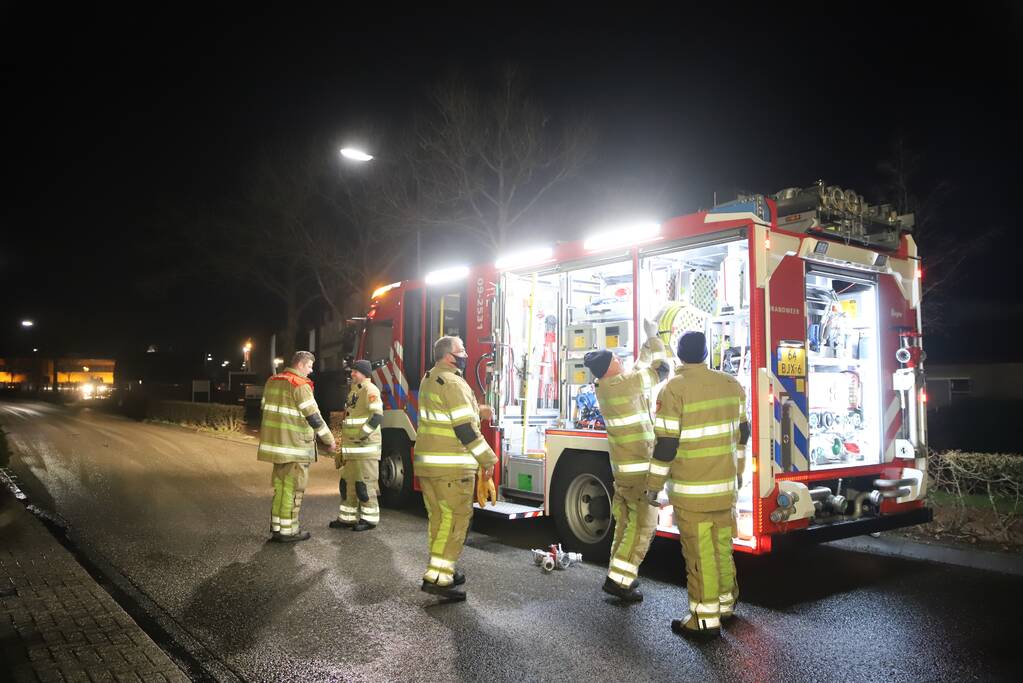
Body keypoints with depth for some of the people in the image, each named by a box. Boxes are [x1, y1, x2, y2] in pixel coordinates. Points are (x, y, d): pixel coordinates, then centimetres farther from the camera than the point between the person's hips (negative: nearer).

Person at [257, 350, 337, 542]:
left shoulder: (272, 382, 12)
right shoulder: (300, 385, -14)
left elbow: (266, 410, 18)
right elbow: (314, 417, -15)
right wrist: (329, 441, -6)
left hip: (276, 442, 9)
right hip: (295, 447, -8)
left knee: (280, 486, 16)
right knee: (292, 489, -1)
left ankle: (276, 527, 22)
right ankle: (288, 531, 4)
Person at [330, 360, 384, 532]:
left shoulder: (370, 390, -10)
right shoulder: (354, 391, 19)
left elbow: (377, 415, -22)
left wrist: (363, 434, -24)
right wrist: (343, 446, 24)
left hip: (366, 447, -9)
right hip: (351, 447, 10)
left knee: (364, 483, -6)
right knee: (347, 482, 12)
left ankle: (369, 519, 2)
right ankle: (347, 518, 20)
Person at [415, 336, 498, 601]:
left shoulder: (430, 379, 15)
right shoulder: (453, 383, -15)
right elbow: (465, 428, -18)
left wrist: (476, 411, 17)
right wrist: (488, 460, -11)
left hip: (427, 462, 9)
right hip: (451, 465, -9)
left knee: (438, 517, 16)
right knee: (456, 519, -3)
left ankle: (443, 570, 25)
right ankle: (438, 577, -5)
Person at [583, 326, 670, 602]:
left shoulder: (604, 388, 7)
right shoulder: (622, 383, -19)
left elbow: (640, 370, 24)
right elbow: (660, 370, -6)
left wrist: (647, 349, 26)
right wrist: (655, 341, 10)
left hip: (621, 466, 9)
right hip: (638, 468, -9)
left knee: (626, 522, 16)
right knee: (644, 524, -3)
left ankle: (618, 573, 23)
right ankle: (619, 580, -4)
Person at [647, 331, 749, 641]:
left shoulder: (674, 389, -14)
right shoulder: (732, 384, 5)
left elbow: (666, 441, -15)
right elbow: (742, 431, 14)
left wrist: (655, 481, -4)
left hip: (691, 489, -6)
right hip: (725, 484, 6)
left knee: (699, 552, -1)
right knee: (723, 544, 18)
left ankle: (705, 619, 5)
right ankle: (726, 602, 33)